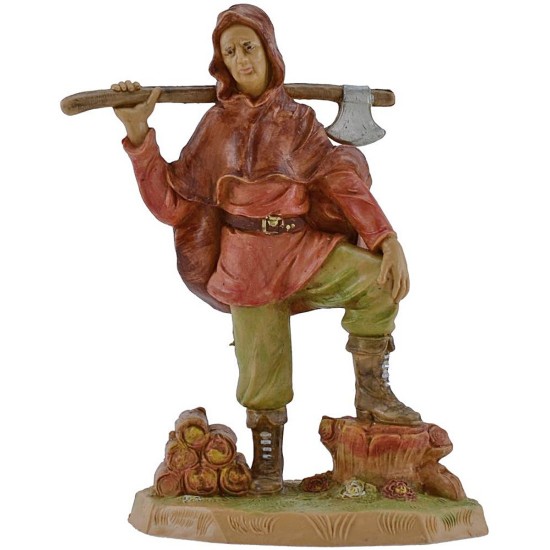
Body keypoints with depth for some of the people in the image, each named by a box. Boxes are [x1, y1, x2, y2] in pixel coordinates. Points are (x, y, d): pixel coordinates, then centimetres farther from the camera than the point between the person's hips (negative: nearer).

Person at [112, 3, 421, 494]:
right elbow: (173, 202, 2)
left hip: (304, 248, 1)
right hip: (246, 261, -1)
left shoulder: (299, 121, 9)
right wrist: (139, 134, -9)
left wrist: (389, 240, -17)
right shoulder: (216, 127, 8)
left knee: (377, 281, -26)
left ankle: (372, 394, -7)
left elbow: (343, 181, -3)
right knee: (264, 382, -2)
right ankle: (267, 462, 26)